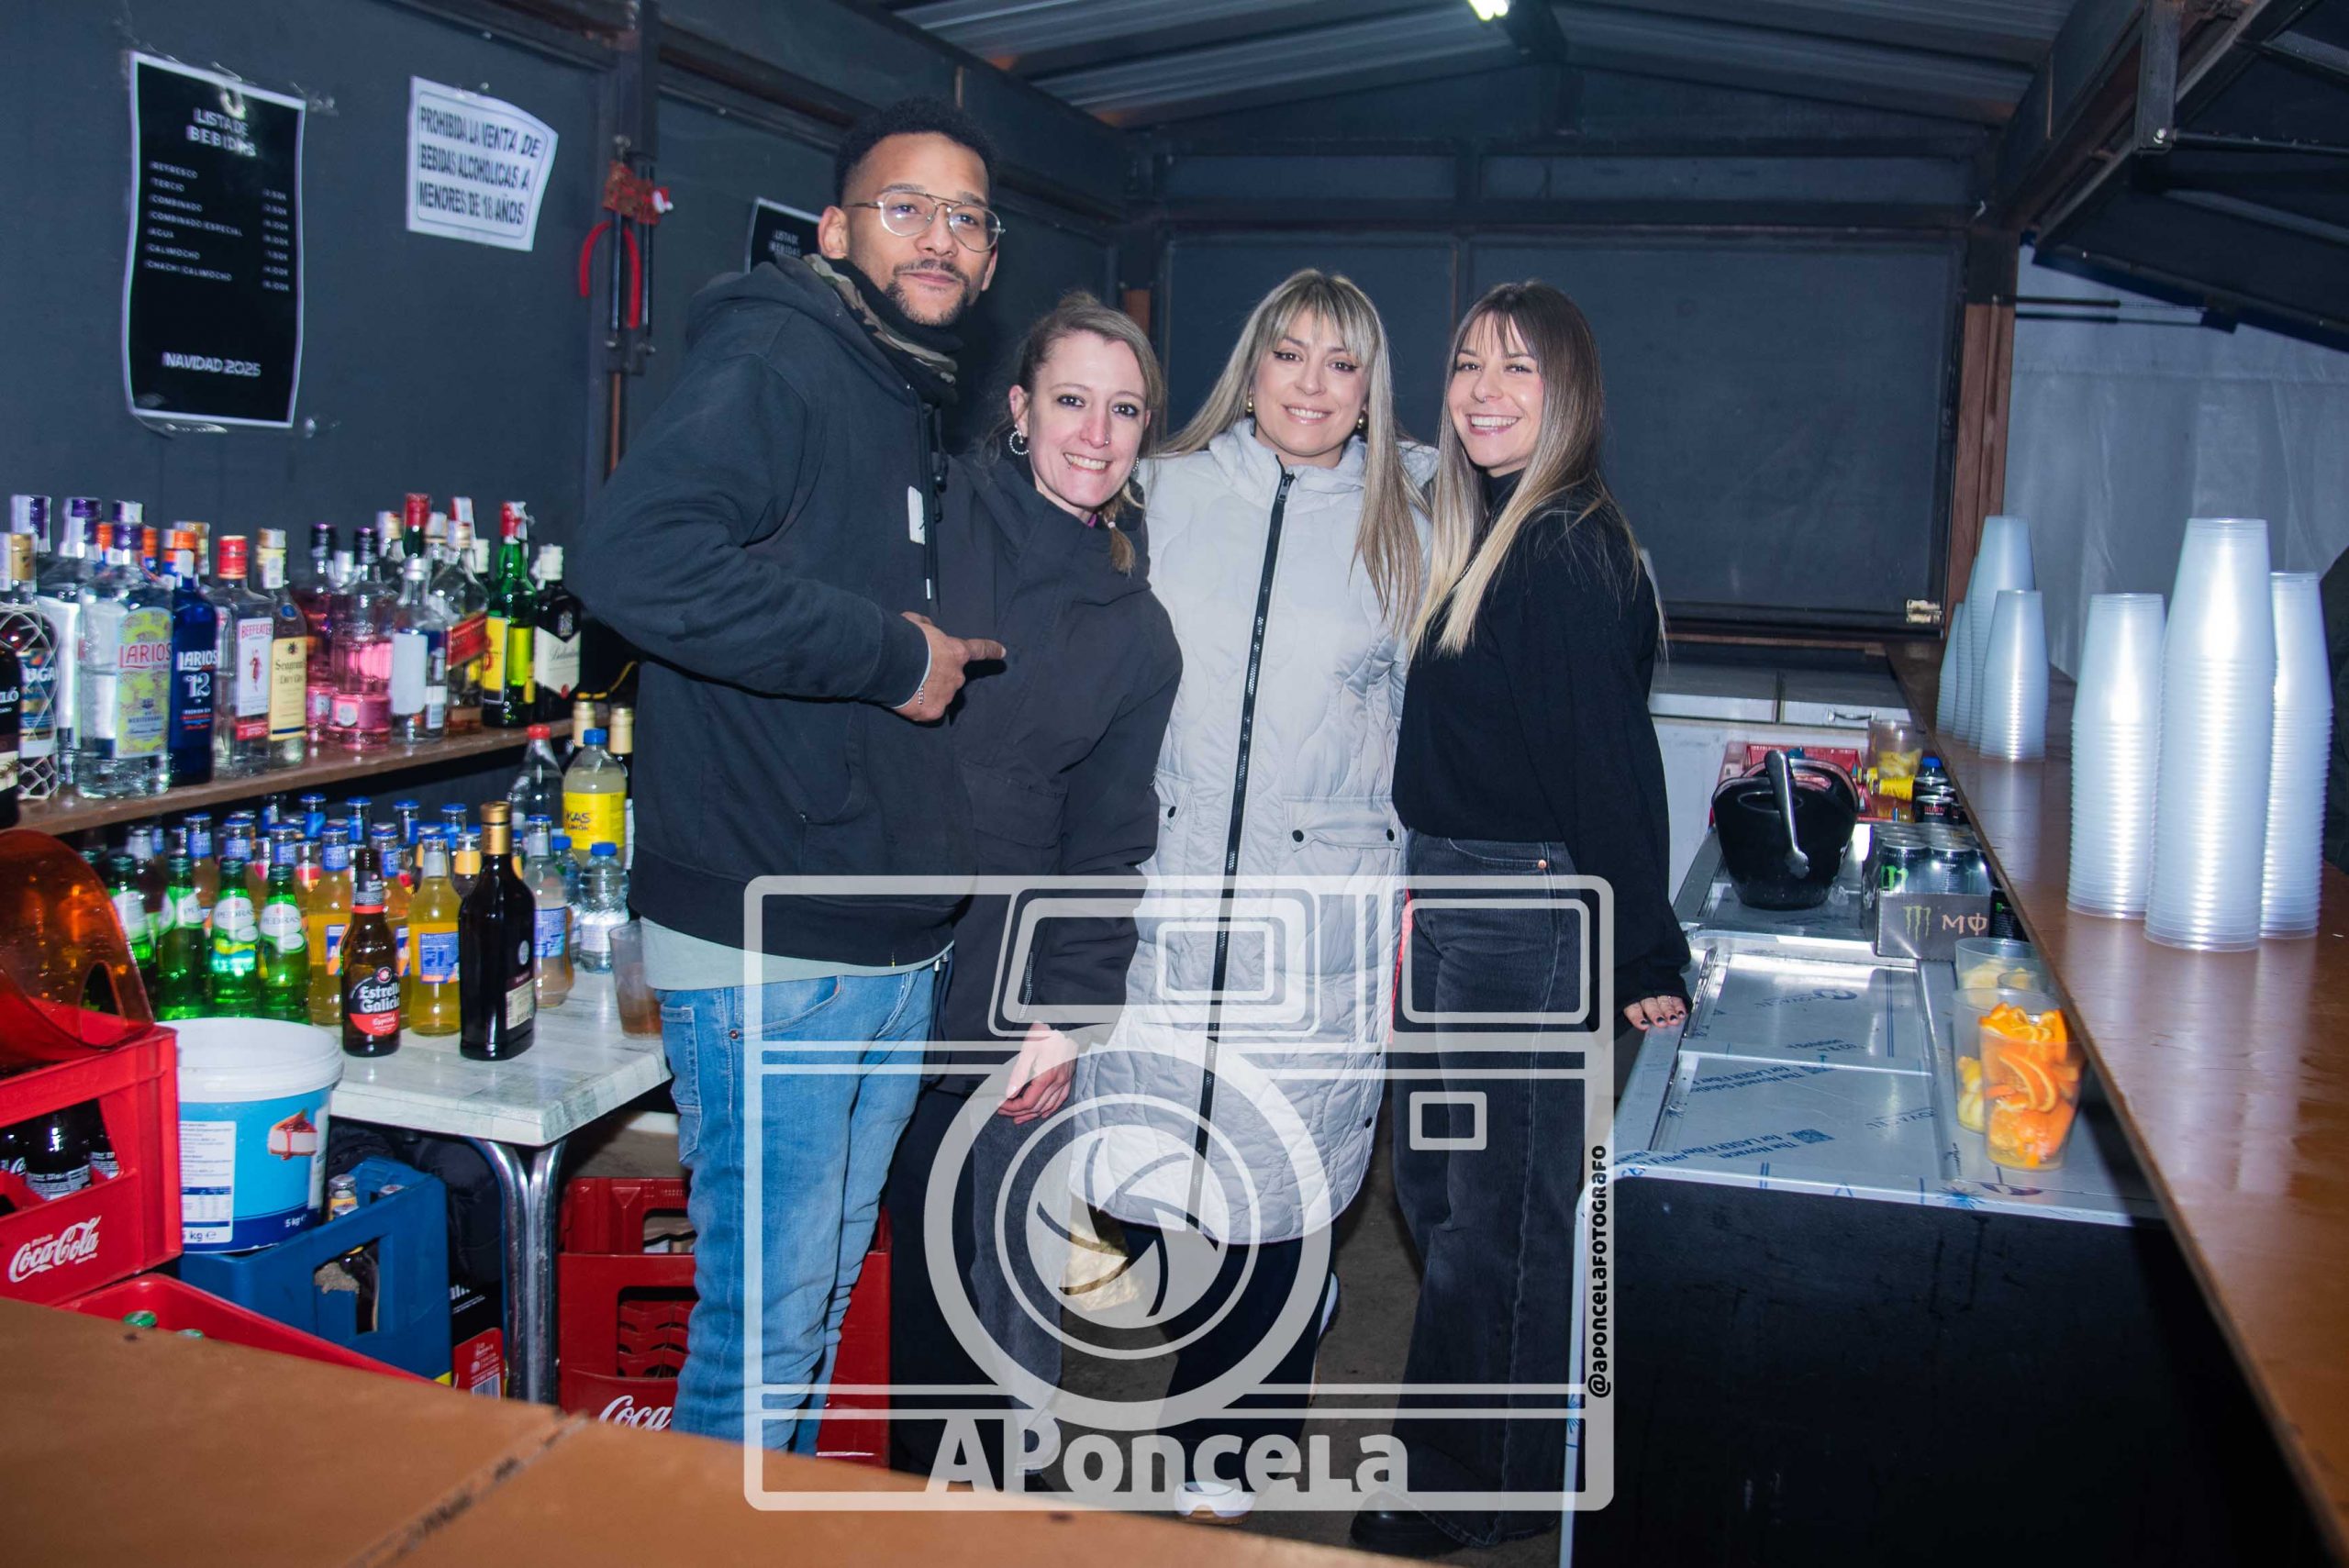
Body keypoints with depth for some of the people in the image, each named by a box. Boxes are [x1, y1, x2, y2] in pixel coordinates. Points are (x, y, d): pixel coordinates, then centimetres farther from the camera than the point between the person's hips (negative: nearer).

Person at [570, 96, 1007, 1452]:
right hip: (771, 953, -9)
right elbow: (634, 556, -30)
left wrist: (960, 653, 10)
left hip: (902, 951, 9)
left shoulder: (927, 411, 18)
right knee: (765, 1321, -1)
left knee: (828, 1294, 20)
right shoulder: (776, 359, -11)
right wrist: (891, 652, -22)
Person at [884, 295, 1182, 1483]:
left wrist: (1070, 1010, 1)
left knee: (1014, 1282, 6)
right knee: (899, 1267, 4)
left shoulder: (1138, 634, 6)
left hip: (1011, 986, 2)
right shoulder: (931, 522, -4)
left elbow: (1108, 843, 8)